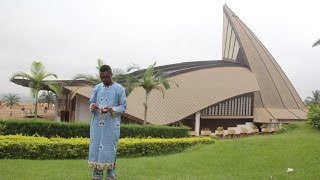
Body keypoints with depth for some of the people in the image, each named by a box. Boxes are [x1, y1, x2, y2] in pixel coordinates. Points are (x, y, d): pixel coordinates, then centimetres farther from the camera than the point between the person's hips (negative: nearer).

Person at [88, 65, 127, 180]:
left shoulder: (119, 89, -2)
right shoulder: (97, 88, 9)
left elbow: (123, 107, -2)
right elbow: (91, 102, 14)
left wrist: (111, 109, -19)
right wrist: (93, 106, -10)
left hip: (111, 125, -4)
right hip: (97, 124, 4)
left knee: (109, 150, -1)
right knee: (95, 149, 4)